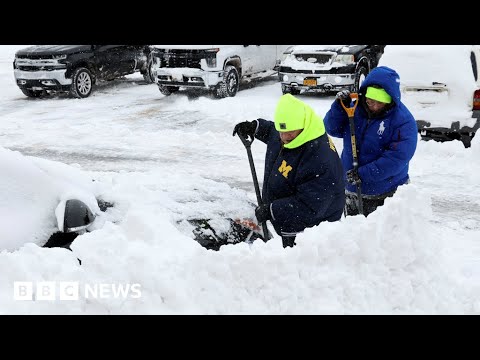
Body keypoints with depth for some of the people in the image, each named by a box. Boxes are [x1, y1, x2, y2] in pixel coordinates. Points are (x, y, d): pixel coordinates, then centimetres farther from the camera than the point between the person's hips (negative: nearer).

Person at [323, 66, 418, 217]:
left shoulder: (404, 121, -17)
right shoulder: (355, 109, -1)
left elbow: (398, 157, -25)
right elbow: (332, 128, 4)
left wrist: (364, 174, -28)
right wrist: (339, 107, -14)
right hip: (352, 191, 5)